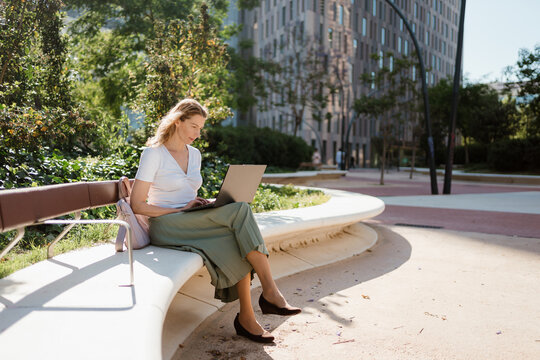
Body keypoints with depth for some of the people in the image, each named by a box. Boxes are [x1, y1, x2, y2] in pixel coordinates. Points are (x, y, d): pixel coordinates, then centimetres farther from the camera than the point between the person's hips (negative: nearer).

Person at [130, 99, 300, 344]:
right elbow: (137, 205, -9)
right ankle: (270, 291, -28)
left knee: (238, 244, -27)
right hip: (166, 227, -7)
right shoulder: (153, 153, -6)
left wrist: (204, 203, 0)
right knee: (240, 211, -29)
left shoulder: (194, 154, 16)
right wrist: (180, 210, -17)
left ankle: (246, 317, -23)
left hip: (192, 223, 7)